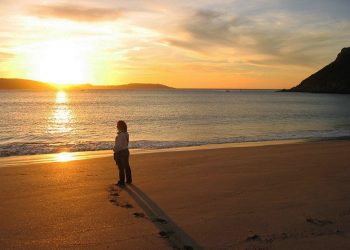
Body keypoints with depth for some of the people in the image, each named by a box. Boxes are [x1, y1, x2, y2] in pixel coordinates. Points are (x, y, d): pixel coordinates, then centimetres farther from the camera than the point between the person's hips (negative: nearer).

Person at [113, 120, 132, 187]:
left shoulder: (121, 135, -24)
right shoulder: (126, 134, 4)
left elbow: (118, 145, -23)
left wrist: (114, 149, -5)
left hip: (120, 152, -9)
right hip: (126, 151, 9)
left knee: (121, 167, 0)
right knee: (126, 166, 18)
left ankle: (122, 182, 8)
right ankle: (129, 180, 30)